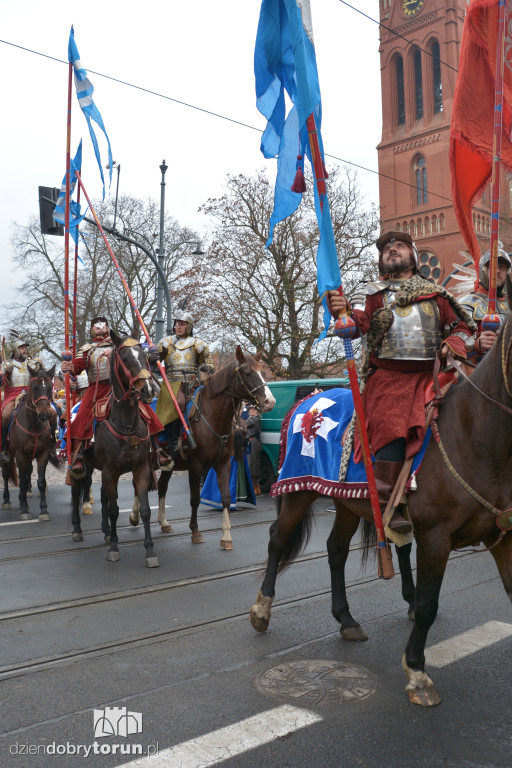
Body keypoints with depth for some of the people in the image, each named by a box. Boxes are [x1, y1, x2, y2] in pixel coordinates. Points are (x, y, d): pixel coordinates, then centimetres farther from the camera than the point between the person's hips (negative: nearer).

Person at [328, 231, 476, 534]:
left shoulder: (436, 294, 21)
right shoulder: (372, 293, 14)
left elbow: (464, 327, 23)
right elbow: (357, 325, -5)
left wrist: (453, 344, -1)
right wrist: (343, 312, -29)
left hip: (429, 375, 3)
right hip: (388, 376, -3)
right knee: (392, 428, -27)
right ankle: (389, 506, -21)